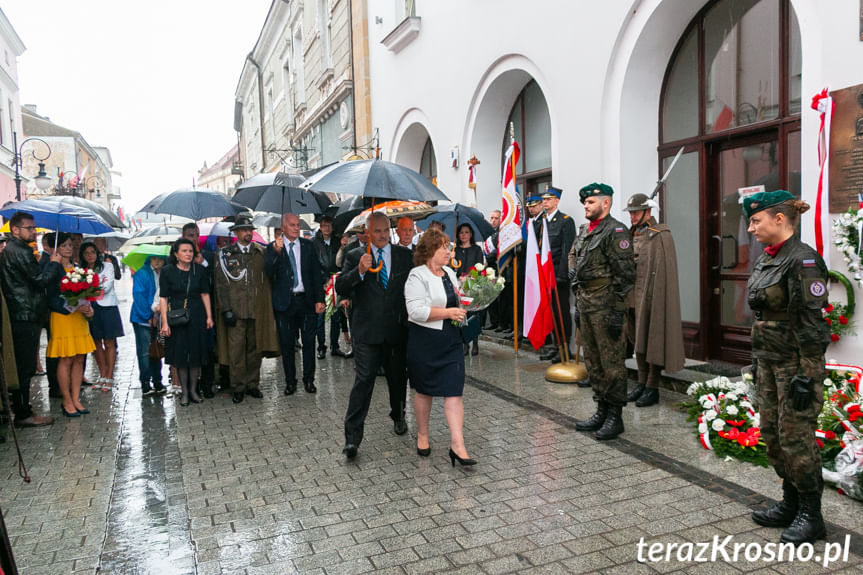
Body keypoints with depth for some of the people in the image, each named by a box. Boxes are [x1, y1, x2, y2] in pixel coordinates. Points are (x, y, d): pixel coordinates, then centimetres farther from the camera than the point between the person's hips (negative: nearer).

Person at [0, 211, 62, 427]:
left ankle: (19, 408, 25)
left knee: (21, 367, 16)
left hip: (18, 317, 10)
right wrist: (54, 262, -4)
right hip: (26, 318, -10)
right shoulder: (20, 252, -15)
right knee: (25, 368, -4)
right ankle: (24, 415, 3)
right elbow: (42, 280, -18)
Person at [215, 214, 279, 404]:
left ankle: (253, 384, 20)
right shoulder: (225, 254, 3)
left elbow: (267, 279, 12)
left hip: (257, 310, 3)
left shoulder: (260, 252, 10)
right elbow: (221, 284, 0)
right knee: (236, 349, -2)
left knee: (255, 348, 8)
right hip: (235, 310, -3)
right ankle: (238, 388, 8)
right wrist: (226, 309, -8)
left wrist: (267, 306, 1)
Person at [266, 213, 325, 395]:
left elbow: (316, 273, 7)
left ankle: (309, 380, 19)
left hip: (307, 300, 1)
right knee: (287, 344, 6)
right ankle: (290, 381, 19)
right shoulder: (273, 247, 1)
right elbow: (269, 273, -11)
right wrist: (276, 252, -24)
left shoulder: (308, 245, 6)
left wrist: (319, 299, 0)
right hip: (285, 302, -1)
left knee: (309, 342, 5)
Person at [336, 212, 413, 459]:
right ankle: (352, 437, -4)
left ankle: (398, 417, 41)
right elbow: (340, 288, -6)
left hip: (398, 329, 3)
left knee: (398, 378, 16)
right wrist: (359, 271, -22)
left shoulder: (405, 255, 7)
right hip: (367, 330, -2)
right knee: (363, 380, -8)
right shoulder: (355, 257, 2)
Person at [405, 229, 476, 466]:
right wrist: (447, 313, -20)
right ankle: (422, 435, 30)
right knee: (424, 390, 11)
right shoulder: (417, 277, -12)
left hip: (451, 340, 6)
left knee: (454, 391, -3)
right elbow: (416, 310, -22)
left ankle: (457, 445, -3)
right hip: (425, 341, -5)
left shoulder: (449, 273, 12)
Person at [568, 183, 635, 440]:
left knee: (612, 362, -2)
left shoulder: (616, 231, -11)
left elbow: (624, 274, -16)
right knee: (592, 361, 15)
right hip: (585, 303, 9)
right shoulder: (584, 232, 16)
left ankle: (615, 416, 8)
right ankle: (602, 411, 26)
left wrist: (618, 312, -19)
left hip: (605, 305, -9)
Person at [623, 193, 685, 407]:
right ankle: (642, 383, 24)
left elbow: (664, 273, -14)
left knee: (653, 340, -2)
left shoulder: (661, 236, -9)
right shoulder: (632, 235, 15)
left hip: (652, 299, -8)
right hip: (634, 299, 8)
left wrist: (654, 300, -19)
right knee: (638, 341, 13)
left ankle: (652, 388, 6)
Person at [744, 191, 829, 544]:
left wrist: (806, 377, -20)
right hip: (769, 360, 9)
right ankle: (790, 504, 28)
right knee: (772, 433, 13)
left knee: (796, 437, -2)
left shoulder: (803, 260, -17)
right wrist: (756, 360, 19)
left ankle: (811, 515, 15)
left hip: (796, 362, -9)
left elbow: (811, 323, -19)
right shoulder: (765, 259, 11)